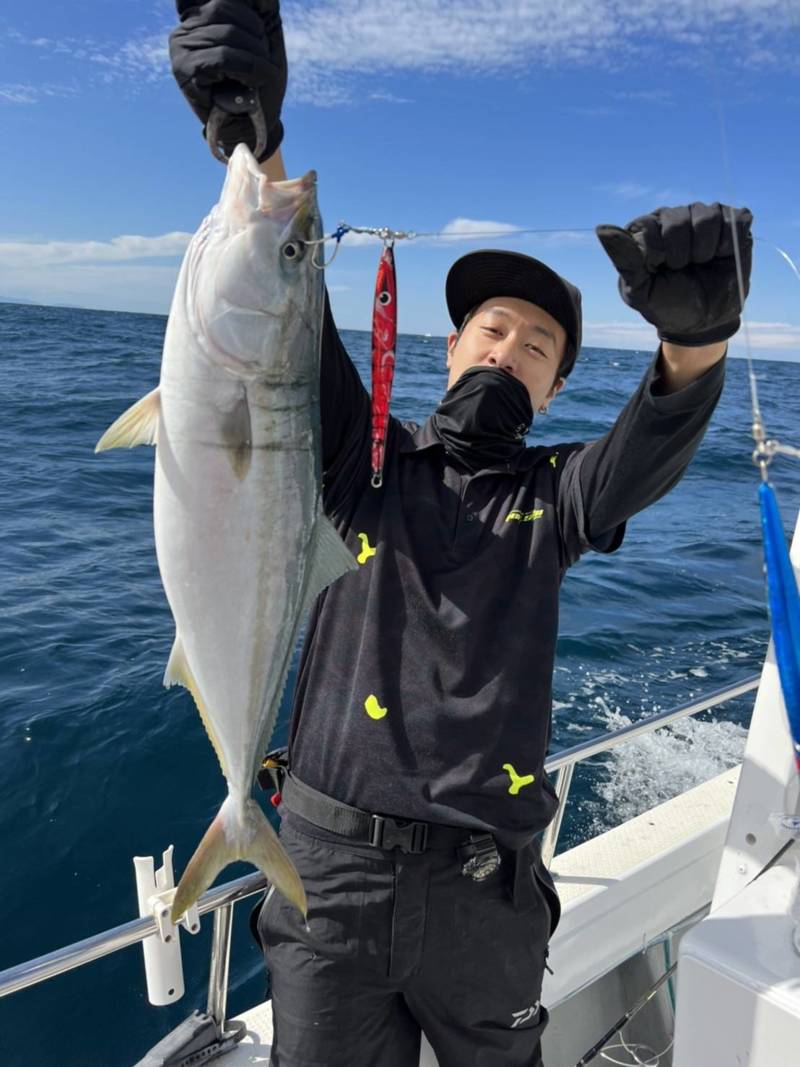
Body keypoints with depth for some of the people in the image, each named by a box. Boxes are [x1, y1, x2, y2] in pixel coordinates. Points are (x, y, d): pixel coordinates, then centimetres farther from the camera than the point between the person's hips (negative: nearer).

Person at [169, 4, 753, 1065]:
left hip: (483, 887, 1)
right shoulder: (366, 458, 2)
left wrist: (697, 331, -40)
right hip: (330, 865, 0)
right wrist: (250, 134, -26)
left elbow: (655, 441, -18)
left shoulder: (551, 493, 2)